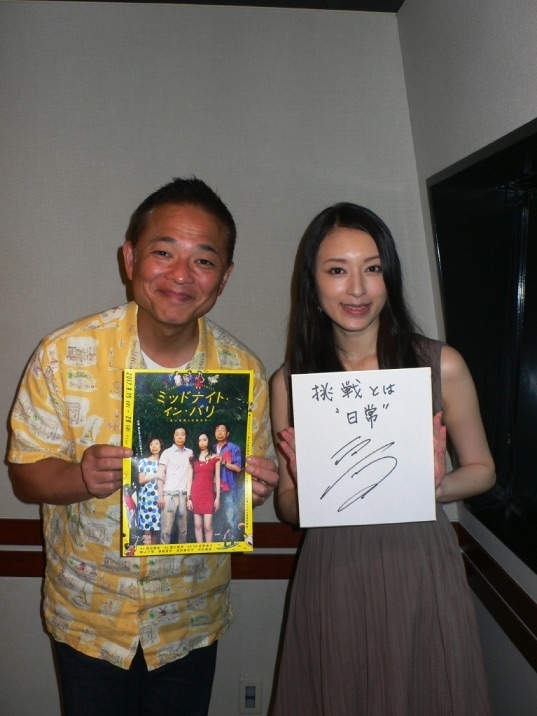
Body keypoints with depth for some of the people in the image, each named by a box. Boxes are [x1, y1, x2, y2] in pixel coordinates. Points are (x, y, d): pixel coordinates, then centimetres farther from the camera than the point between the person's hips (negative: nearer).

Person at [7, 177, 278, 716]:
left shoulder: (243, 370, -12)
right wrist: (81, 477, -31)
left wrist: (257, 486, -23)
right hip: (87, 619, -1)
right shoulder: (65, 355, -17)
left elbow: (254, 483, 0)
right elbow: (25, 475, -10)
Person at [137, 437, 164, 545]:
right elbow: (141, 480, -2)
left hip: (158, 497, 3)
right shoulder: (143, 461, 5)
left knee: (157, 527, 3)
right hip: (147, 497, -3)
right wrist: (156, 475, -9)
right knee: (147, 527, -7)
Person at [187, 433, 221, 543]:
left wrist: (218, 497, -2)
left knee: (207, 525, -8)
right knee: (197, 525, 3)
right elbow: (190, 479, 6)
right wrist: (188, 498, 0)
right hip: (196, 494, 2)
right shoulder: (193, 458, 8)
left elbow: (217, 478, 3)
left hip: (209, 493, -2)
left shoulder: (215, 458, 4)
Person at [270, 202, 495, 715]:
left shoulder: (440, 365, -7)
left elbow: (481, 469, 5)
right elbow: (286, 505, 5)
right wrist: (304, 492, -17)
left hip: (421, 571, 0)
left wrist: (437, 485, -15)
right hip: (331, 578, 1)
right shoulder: (289, 381, -3)